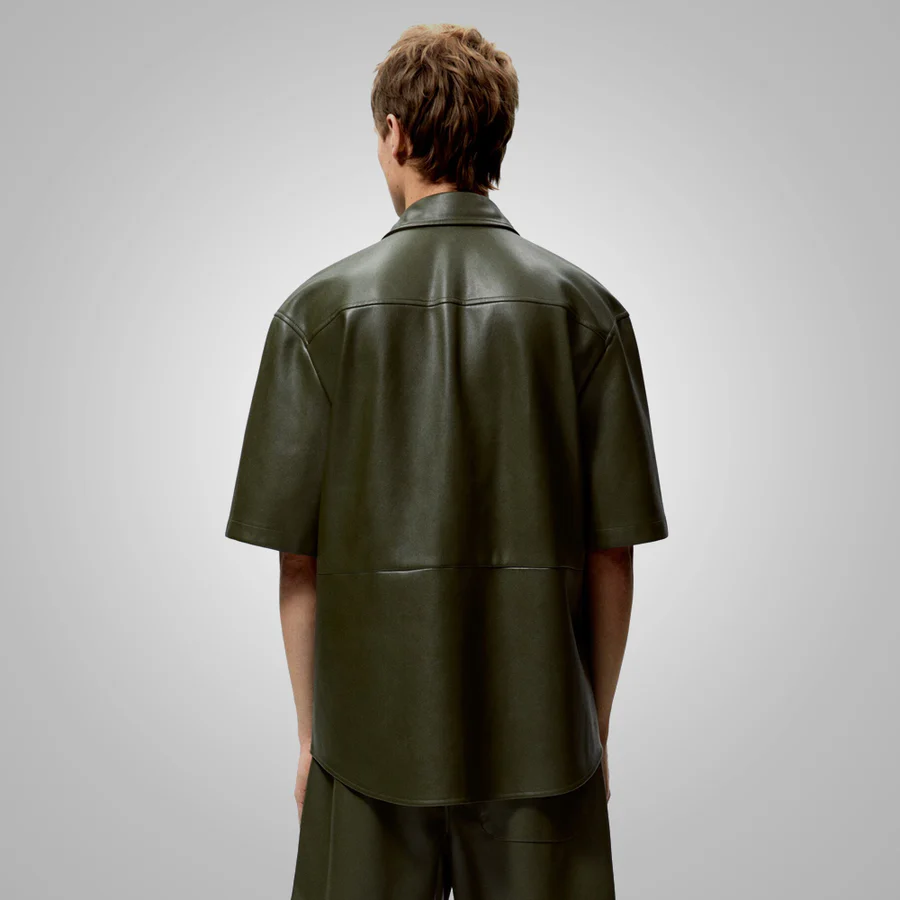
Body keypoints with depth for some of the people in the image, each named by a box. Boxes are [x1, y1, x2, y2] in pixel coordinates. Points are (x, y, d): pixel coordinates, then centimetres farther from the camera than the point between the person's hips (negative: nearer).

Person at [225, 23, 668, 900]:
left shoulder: (321, 309, -7)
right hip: (540, 731, 1)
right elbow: (611, 552, -3)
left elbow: (299, 559, -6)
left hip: (372, 728, 0)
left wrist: (311, 731, 7)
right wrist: (595, 726, 9)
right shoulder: (586, 309, -4)